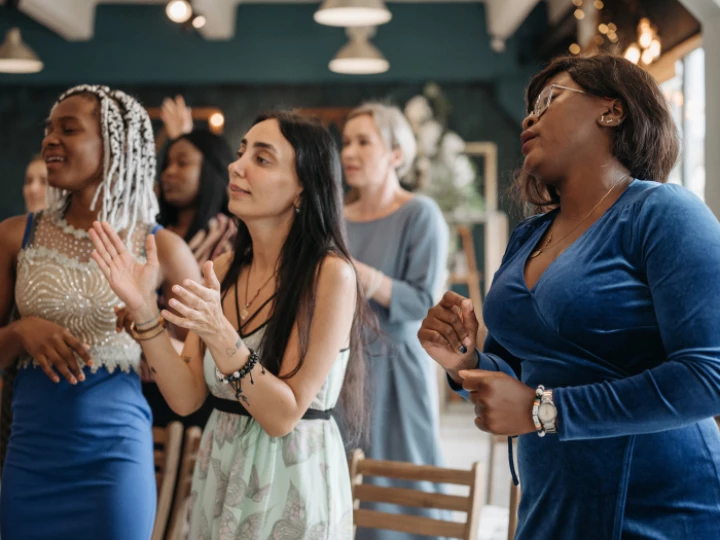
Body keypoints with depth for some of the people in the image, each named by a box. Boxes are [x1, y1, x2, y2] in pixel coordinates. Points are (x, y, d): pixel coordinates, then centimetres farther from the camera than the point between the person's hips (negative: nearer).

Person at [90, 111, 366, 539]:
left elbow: (283, 415, -18)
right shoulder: (223, 271, 1)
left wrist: (221, 336, -30)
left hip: (293, 486, -5)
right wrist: (144, 310, -13)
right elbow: (186, 398, -3)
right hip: (219, 476, 6)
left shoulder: (330, 274, -17)